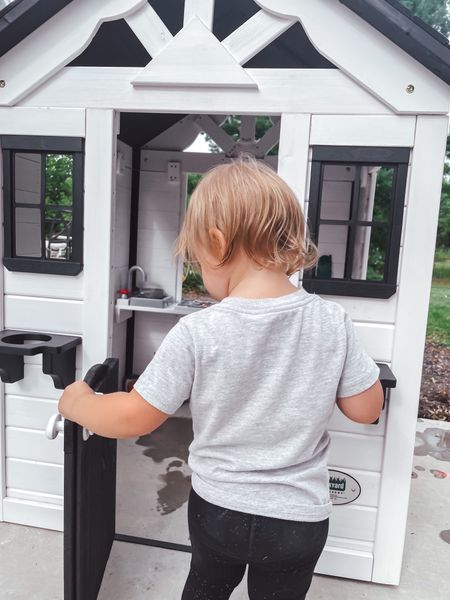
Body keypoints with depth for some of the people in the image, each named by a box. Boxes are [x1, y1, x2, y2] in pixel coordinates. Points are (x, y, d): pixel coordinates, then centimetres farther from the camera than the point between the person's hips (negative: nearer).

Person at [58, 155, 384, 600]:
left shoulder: (197, 333, -24)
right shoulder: (332, 321, -17)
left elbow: (134, 418, -14)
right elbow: (365, 409, -6)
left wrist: (77, 402, 4)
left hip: (216, 508, -1)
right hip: (298, 520, 2)